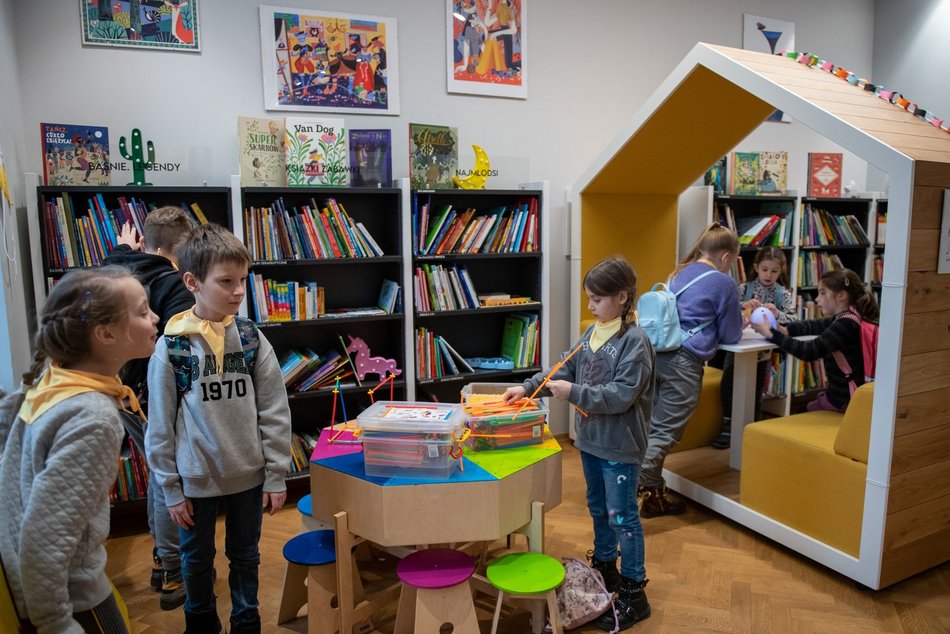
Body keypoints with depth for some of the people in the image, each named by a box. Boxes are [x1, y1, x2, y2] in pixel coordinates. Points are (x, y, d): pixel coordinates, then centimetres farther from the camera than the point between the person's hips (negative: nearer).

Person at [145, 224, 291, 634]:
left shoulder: (251, 338, -7)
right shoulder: (171, 346, -11)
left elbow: (275, 412, -3)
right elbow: (160, 427, -5)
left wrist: (277, 475, -3)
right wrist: (171, 490, -3)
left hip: (249, 475, 1)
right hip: (196, 478, -1)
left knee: (245, 556, 18)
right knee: (197, 559, 20)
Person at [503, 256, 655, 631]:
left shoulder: (634, 342, -20)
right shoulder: (592, 333, 4)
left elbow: (622, 395, -25)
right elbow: (565, 369, 10)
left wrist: (574, 393, -28)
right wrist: (528, 387, 1)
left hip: (620, 446, -8)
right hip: (591, 439, 8)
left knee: (622, 516, 3)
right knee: (598, 508, 22)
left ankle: (633, 593, 18)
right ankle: (604, 568, 41)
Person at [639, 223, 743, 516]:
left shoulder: (680, 273, 20)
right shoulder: (724, 284, -1)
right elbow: (730, 335, 6)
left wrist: (735, 312, 33)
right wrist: (739, 324, 27)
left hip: (657, 353, 8)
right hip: (684, 361, -7)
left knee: (653, 425, 12)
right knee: (666, 431, -3)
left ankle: (653, 489, 21)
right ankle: (648, 492, 0)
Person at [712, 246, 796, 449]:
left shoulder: (784, 294, 2)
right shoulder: (744, 288, 2)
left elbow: (793, 321, -9)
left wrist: (777, 313, -28)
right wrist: (743, 305, -25)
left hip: (763, 349, 0)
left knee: (756, 390, 7)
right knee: (728, 382, -11)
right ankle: (729, 425, 5)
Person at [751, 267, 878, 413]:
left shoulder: (847, 324, -24)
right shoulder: (846, 319, 6)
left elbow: (810, 351, -31)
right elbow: (813, 325, 15)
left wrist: (772, 334, -24)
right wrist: (784, 329, -4)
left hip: (842, 403, -9)